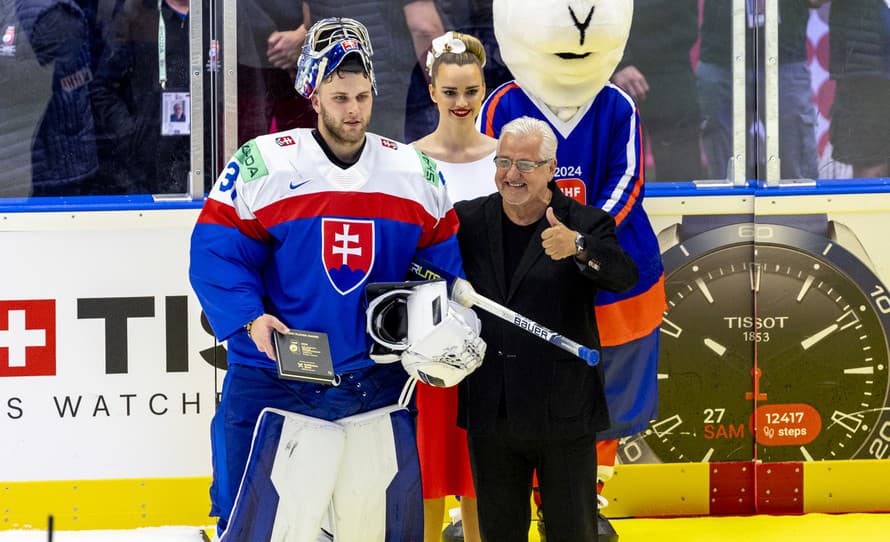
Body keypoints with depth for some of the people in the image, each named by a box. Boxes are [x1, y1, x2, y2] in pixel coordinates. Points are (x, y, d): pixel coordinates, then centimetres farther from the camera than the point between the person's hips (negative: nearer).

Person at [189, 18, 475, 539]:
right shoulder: (261, 164, -7)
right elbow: (215, 253, -7)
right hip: (273, 376, -3)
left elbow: (442, 257, 12)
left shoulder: (415, 172, 5)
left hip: (377, 380, 3)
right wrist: (249, 318, -21)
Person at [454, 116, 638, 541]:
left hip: (562, 414, -3)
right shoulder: (468, 220, 5)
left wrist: (578, 247, -42)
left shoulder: (587, 225, -5)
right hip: (490, 413, 3)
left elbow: (624, 277, -23)